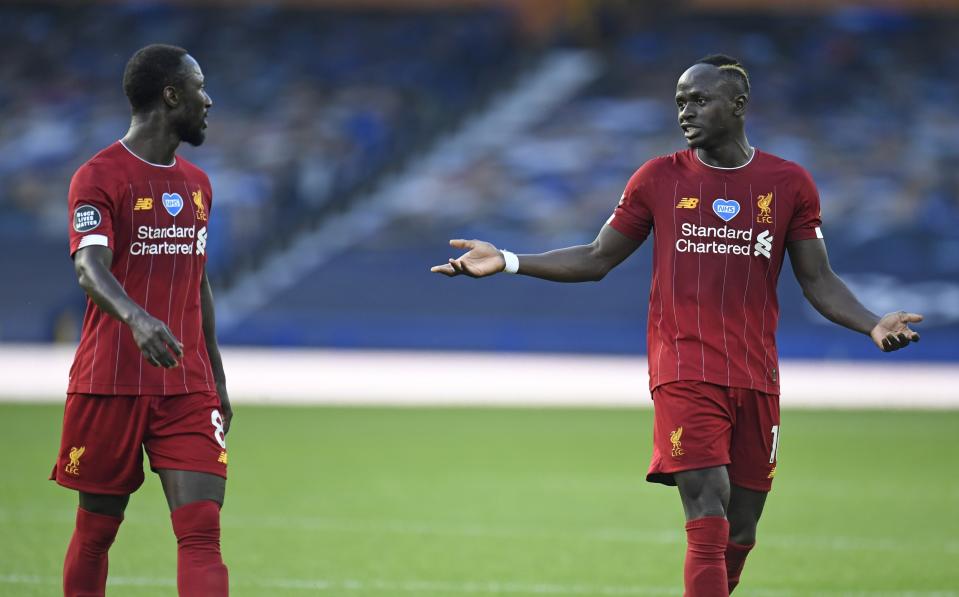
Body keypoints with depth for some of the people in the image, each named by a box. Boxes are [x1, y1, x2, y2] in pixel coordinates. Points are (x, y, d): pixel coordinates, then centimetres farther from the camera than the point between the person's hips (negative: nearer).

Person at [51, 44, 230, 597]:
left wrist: (218, 380, 23)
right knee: (96, 530, 7)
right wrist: (136, 316, -44)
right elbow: (90, 266, -24)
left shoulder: (198, 184, 15)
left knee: (202, 530, -9)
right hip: (109, 385, -5)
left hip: (189, 389, 5)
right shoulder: (100, 177, -8)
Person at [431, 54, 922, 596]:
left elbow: (819, 282, 8)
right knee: (708, 527, -15)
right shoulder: (659, 179, 5)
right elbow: (597, 259, 10)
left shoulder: (789, 183, 5)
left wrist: (873, 325, -9)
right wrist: (507, 262, 0)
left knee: (740, 534, 7)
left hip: (756, 378, 2)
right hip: (685, 374, -2)